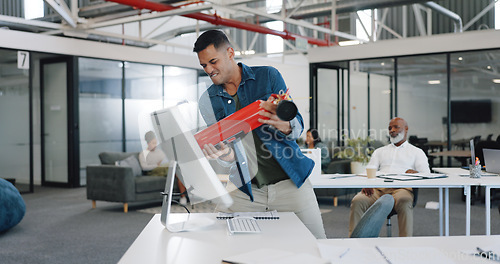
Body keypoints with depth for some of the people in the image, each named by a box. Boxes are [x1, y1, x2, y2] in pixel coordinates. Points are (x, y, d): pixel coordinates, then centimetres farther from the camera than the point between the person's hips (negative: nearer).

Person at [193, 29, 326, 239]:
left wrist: (284, 126, -29)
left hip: (290, 181, -2)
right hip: (245, 189, 2)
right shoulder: (208, 100, 5)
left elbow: (298, 125, -5)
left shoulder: (268, 76, -1)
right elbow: (220, 143, 1)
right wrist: (228, 155, -24)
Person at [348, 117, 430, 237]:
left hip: (401, 189, -2)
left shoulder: (417, 152, 22)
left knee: (404, 203, -40)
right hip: (378, 188, 2)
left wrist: (415, 173, -17)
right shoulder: (380, 151, 30)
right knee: (357, 201, -30)